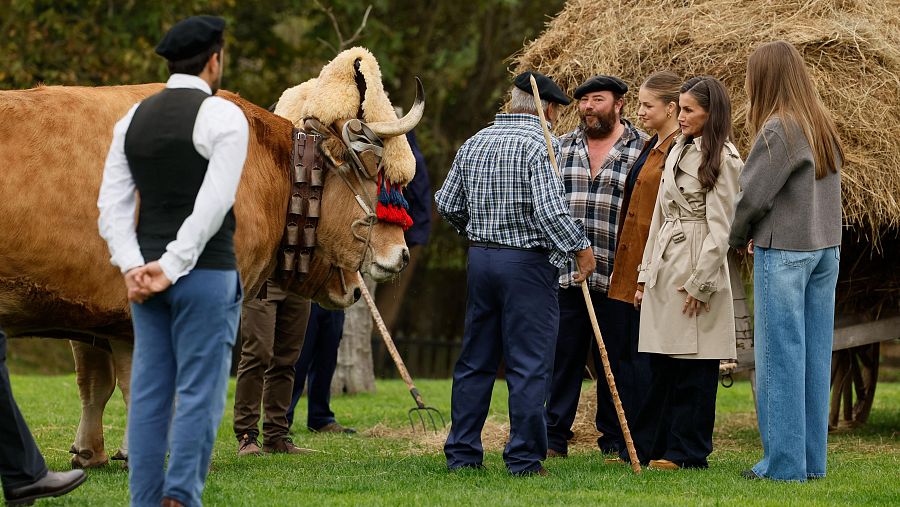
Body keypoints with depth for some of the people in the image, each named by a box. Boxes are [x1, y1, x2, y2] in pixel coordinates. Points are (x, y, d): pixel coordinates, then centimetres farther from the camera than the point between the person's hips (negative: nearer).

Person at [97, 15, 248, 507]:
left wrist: (134, 270, -5)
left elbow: (113, 206, 4)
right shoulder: (224, 116, -9)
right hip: (206, 275, -6)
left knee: (150, 393, 6)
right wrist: (173, 269, -17)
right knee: (199, 393, -4)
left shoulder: (133, 119, 11)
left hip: (147, 276, 6)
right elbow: (213, 206, -18)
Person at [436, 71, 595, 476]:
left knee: (475, 362, 12)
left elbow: (447, 204, 14)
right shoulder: (538, 145, -12)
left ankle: (461, 454, 14)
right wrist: (580, 247, -9)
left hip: (480, 260, 7)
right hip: (527, 262, -7)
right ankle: (524, 459, -3)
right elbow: (551, 210, -21)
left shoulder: (474, 143, 10)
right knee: (529, 366, -2)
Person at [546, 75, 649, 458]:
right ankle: (554, 438, 11)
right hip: (564, 274, 3)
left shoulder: (643, 150, 1)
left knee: (616, 361, 4)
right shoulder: (560, 148, 12)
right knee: (562, 357, 5)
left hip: (616, 277, -3)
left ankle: (616, 443, 12)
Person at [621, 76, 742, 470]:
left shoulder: (723, 159, -9)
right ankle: (647, 446, 15)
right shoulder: (677, 152, 15)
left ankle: (687, 451, 4)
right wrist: (645, 275, 15)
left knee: (694, 367, -2)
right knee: (660, 364, 11)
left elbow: (721, 227, -12)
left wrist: (700, 284, -14)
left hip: (697, 270, -8)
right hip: (664, 268, 8)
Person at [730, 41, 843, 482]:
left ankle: (784, 462, -1)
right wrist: (754, 234, 7)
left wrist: (738, 238, 6)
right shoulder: (823, 127, 10)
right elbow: (823, 193, 12)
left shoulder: (778, 130, -14)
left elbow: (753, 195, -13)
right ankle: (812, 459, 13)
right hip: (826, 248, 8)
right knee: (815, 356, 9)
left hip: (783, 252, -8)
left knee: (780, 358, -3)